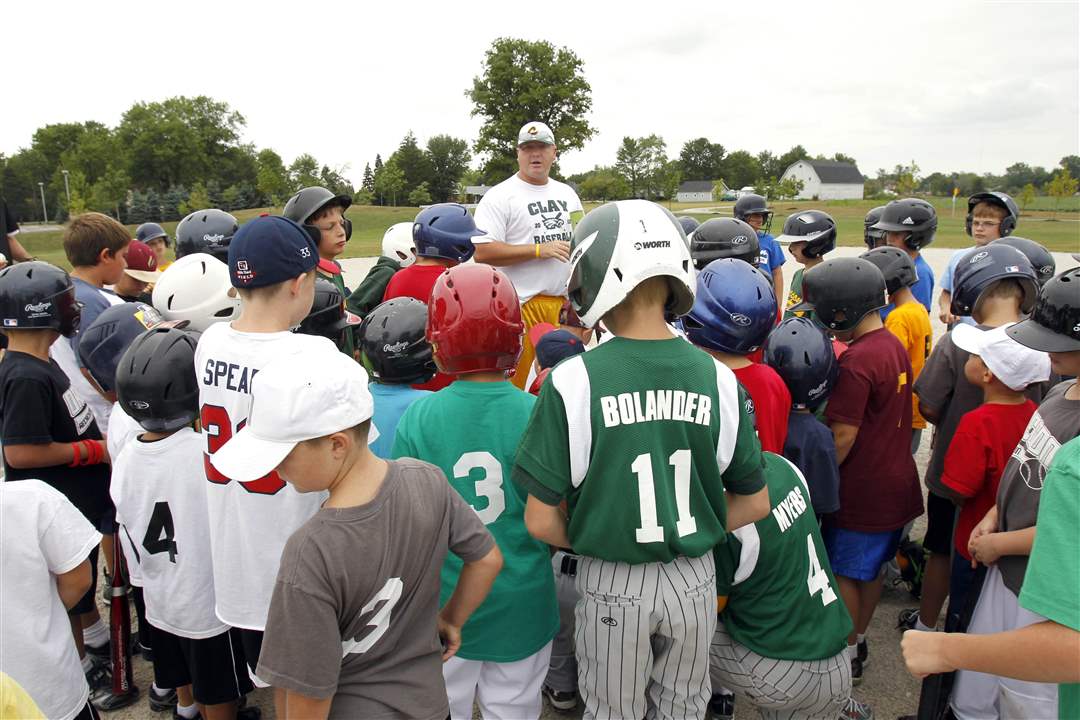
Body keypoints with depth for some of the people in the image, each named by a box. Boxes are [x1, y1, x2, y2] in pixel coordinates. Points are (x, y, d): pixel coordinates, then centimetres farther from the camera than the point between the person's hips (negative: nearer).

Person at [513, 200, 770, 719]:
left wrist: (591, 543, 2)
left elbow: (542, 521, -17)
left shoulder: (573, 382, -21)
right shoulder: (717, 379, -11)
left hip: (613, 585, -2)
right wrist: (689, 535, 10)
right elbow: (753, 503, -2)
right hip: (695, 579, 3)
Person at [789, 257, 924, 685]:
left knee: (845, 572, 8)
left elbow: (843, 436, -21)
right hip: (896, 481, 8)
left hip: (863, 490, -8)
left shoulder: (857, 361, -23)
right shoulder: (895, 346, 4)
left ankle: (847, 657, 23)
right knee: (870, 569, 21)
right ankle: (858, 641, 37)